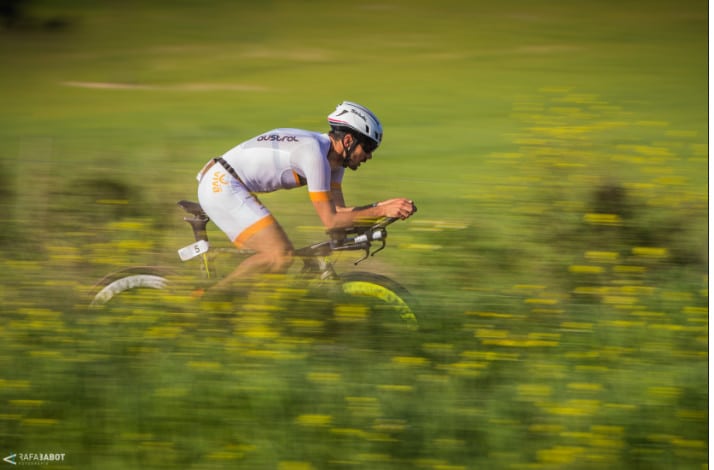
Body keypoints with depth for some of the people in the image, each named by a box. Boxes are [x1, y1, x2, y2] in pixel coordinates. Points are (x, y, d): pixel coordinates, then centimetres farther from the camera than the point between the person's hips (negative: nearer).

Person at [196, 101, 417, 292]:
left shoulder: (333, 155, 9)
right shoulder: (314, 153, -21)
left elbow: (340, 211, 8)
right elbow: (330, 220, -20)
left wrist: (386, 204, -2)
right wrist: (381, 211, -22)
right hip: (221, 185, -11)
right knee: (281, 255, -18)